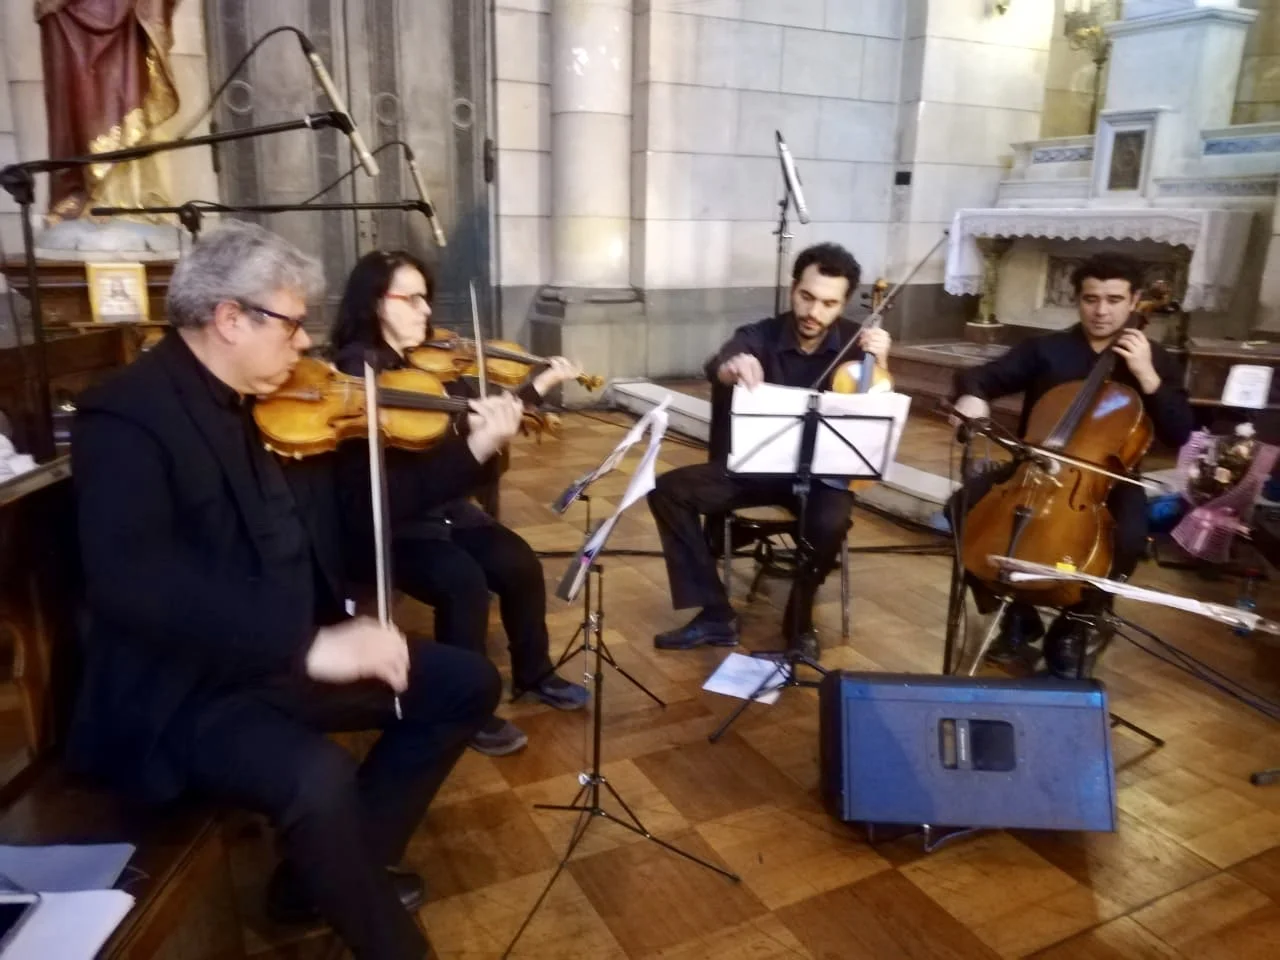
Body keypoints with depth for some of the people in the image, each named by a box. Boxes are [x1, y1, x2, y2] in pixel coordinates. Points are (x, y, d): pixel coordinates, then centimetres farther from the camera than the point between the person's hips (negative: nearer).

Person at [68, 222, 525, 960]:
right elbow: (131, 582, -31)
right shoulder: (128, 415, -17)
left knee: (467, 684, 5)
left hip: (295, 660, 8)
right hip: (184, 690, -8)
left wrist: (475, 451, 4)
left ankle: (331, 873, 16)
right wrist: (308, 646, -37)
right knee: (319, 779, -33)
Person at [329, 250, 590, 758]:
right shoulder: (358, 366, -11)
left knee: (520, 563, -11)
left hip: (446, 508, 6)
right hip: (388, 522, -6)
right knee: (464, 582, -27)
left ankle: (534, 674, 13)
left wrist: (543, 382, 7)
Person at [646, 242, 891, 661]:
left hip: (822, 471, -2)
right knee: (668, 490, -17)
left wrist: (879, 368, -26)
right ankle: (715, 615, -10)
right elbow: (715, 367, -29)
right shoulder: (760, 336, -6)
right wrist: (731, 366, -55)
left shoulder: (857, 343, -4)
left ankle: (800, 620, -6)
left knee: (830, 523, -36)